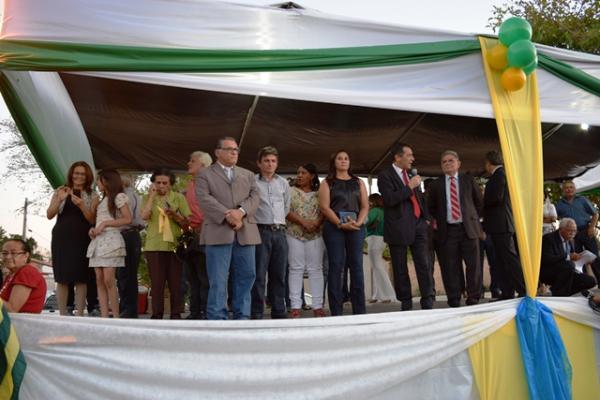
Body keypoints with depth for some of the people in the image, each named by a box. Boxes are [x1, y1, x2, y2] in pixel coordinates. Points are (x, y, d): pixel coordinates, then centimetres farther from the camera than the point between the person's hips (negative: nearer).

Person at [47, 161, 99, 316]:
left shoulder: (92, 196, 9)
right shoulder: (60, 191, 12)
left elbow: (92, 220, 2)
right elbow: (49, 215, 5)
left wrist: (81, 206, -13)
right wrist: (60, 199, -10)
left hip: (81, 240, -1)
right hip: (61, 238, 1)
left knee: (80, 278, -3)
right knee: (62, 277, 2)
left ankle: (79, 314, 1)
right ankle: (62, 315, 9)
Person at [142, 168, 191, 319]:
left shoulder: (179, 197, 9)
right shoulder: (148, 198, 11)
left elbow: (186, 222, 4)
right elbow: (144, 216, -8)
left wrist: (174, 215, -13)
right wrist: (152, 195, -4)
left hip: (174, 244, 0)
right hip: (154, 246, 0)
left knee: (175, 282, 0)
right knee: (157, 283, 0)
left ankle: (176, 315, 8)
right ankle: (157, 315, 8)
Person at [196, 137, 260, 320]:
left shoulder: (248, 175, 23)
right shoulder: (205, 175, 11)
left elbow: (255, 196, 8)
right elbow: (205, 199, -5)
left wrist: (241, 212, -11)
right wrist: (227, 215, -16)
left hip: (246, 232, 4)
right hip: (218, 232, -4)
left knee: (246, 276, 5)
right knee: (218, 280, -4)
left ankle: (242, 317, 14)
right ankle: (217, 319, 2)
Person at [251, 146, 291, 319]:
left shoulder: (283, 183, 14)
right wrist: (257, 220, 4)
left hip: (280, 232, 5)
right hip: (261, 232, -4)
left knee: (279, 275, 8)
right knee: (259, 275, -4)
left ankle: (279, 312, 16)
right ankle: (256, 314, 1)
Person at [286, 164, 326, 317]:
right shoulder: (291, 191, 7)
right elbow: (286, 211, -4)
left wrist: (317, 223, -16)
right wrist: (303, 222, -16)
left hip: (315, 235, 1)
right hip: (294, 234, -1)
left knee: (316, 269, 1)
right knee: (296, 269, -1)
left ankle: (318, 306, 3)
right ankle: (295, 306, 1)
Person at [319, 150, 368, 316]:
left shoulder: (358, 182, 18)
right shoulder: (327, 183, 9)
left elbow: (365, 205, 11)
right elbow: (324, 206, -3)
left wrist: (358, 222, -8)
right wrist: (341, 224, -13)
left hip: (356, 227, 2)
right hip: (334, 227, -2)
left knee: (356, 266, 0)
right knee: (336, 266, -3)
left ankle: (360, 310, 3)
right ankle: (336, 311, 0)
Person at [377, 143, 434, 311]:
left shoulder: (412, 175, 17)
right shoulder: (385, 175, -4)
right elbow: (389, 199, -17)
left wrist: (425, 217, 17)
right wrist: (409, 187, -16)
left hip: (418, 224, 5)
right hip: (399, 227, -5)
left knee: (424, 264, -3)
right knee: (400, 269, 4)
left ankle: (428, 302, 0)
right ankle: (405, 302, 14)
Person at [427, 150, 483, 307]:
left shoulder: (468, 180, 10)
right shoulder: (436, 185, 9)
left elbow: (479, 201, 17)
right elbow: (430, 206, 20)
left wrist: (473, 217, 12)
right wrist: (437, 220, 10)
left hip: (468, 228, 0)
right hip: (448, 230, 0)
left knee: (473, 264, -1)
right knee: (450, 267, -1)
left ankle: (473, 298, 9)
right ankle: (454, 299, 7)